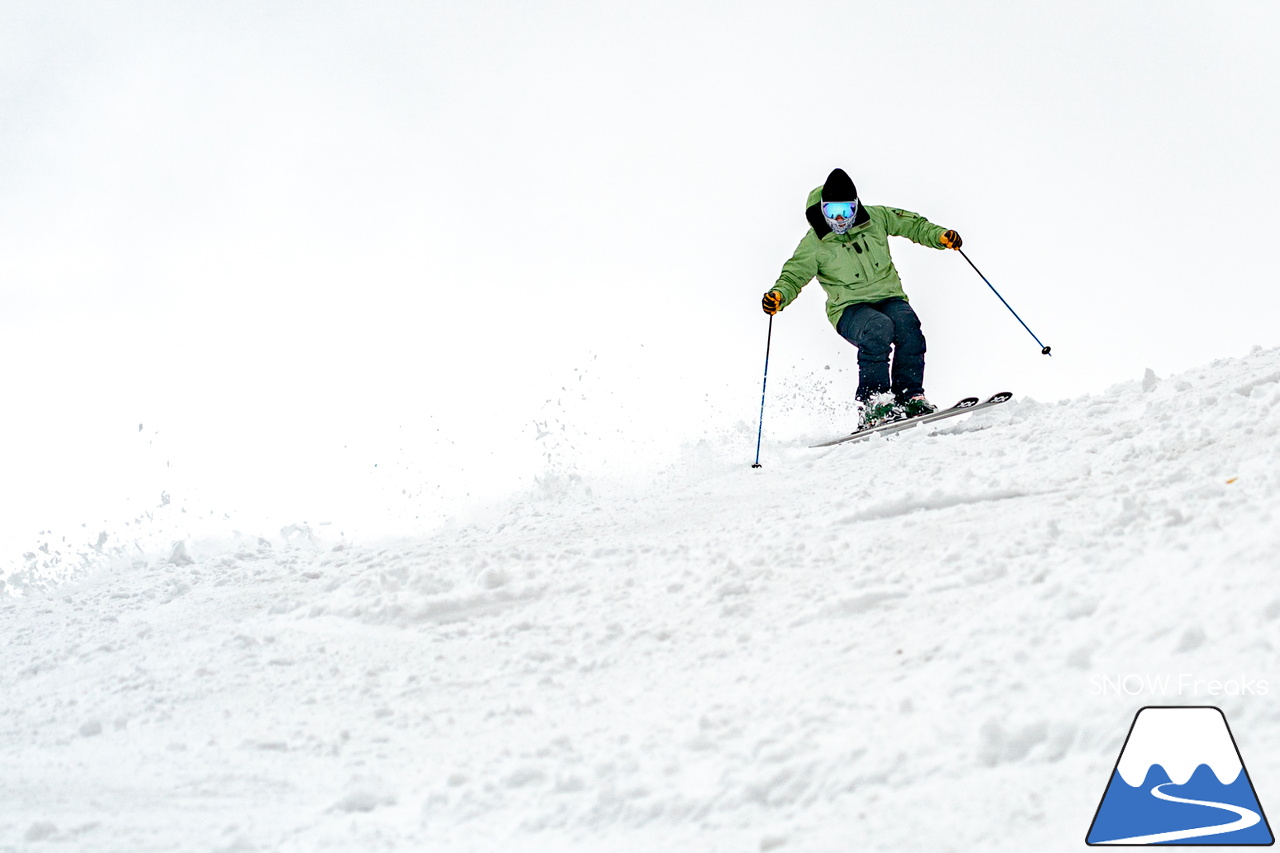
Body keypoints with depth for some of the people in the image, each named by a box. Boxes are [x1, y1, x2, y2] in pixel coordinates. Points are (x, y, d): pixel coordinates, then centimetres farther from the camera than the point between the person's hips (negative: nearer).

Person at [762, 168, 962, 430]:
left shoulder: (875, 218, 3)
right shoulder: (814, 244, -5)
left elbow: (912, 224, 13)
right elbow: (794, 275, -6)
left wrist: (940, 236, -3)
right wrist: (779, 295, -27)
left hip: (889, 298, 3)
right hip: (849, 309, -3)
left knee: (908, 325, -31)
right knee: (878, 329, -36)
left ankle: (909, 396, -22)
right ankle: (872, 402, -33)